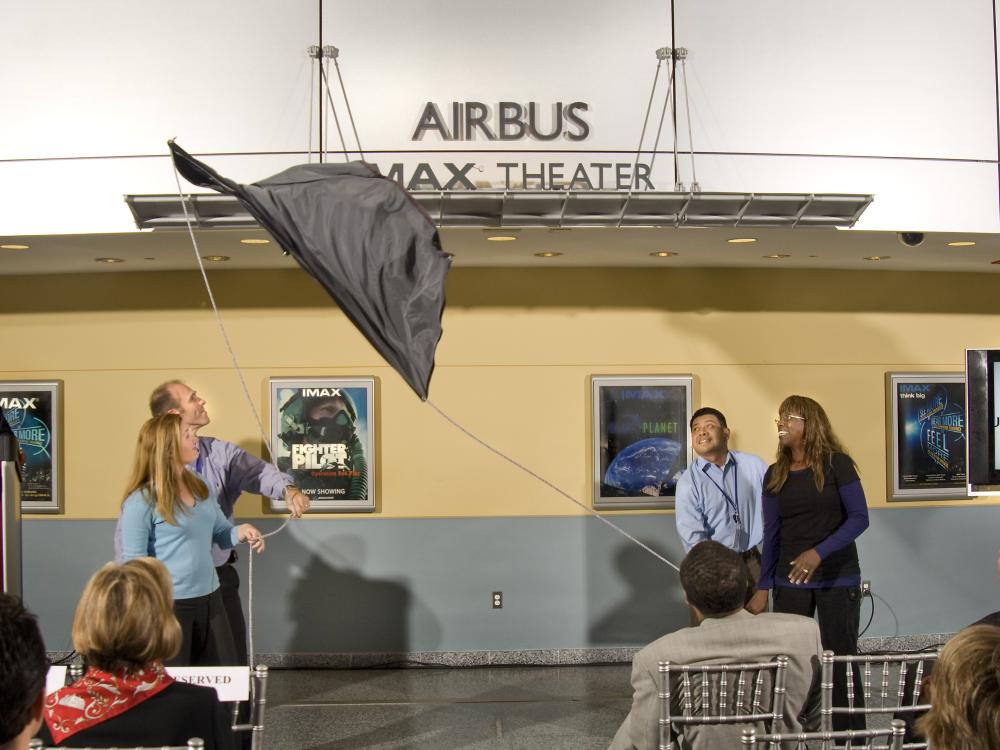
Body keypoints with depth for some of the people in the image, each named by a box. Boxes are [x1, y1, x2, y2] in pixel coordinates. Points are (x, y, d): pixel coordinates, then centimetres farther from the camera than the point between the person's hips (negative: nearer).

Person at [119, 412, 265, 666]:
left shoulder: (200, 487, 7)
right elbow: (134, 563, -15)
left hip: (210, 598, 7)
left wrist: (240, 532, -6)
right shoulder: (142, 499, -15)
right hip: (168, 605, -7)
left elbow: (220, 533, 17)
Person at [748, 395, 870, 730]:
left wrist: (818, 552, -22)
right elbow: (772, 534, 7)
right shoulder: (775, 475, 5)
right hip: (789, 581, 3)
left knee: (841, 661, 2)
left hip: (838, 579, -3)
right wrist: (763, 587, 4)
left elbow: (859, 518, -10)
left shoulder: (836, 464, -7)